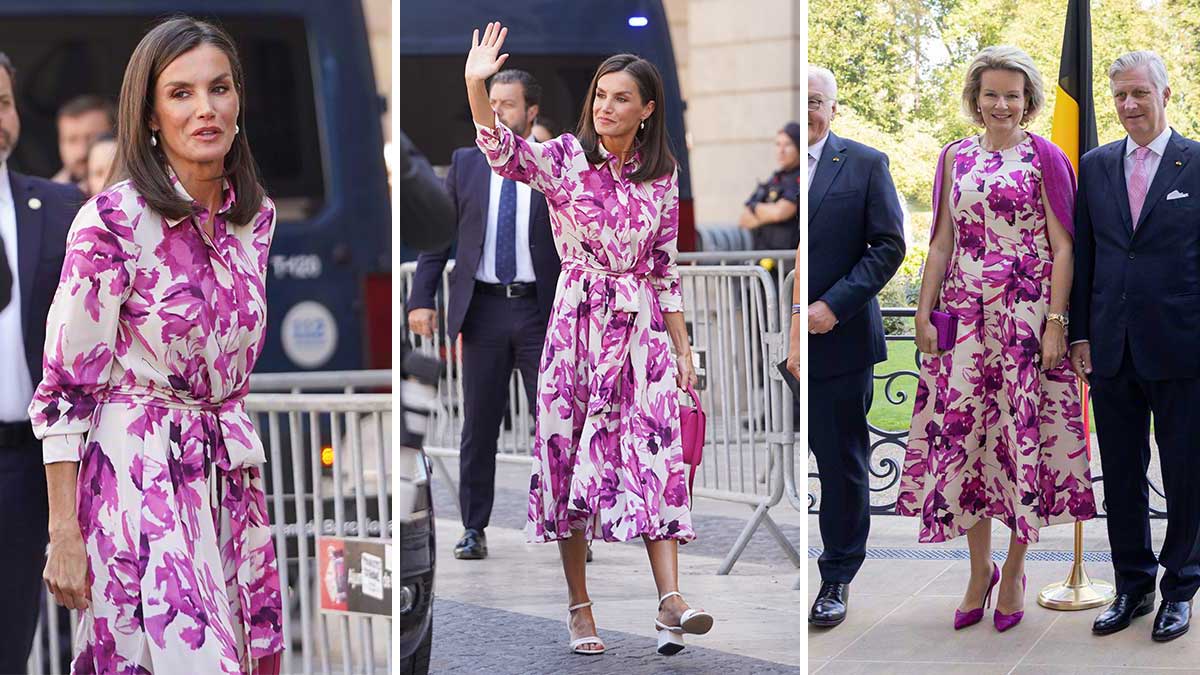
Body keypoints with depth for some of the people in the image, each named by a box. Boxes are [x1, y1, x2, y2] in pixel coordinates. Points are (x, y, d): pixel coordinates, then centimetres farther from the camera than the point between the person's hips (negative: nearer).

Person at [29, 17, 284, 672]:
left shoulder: (257, 216, 6)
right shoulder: (112, 220, -13)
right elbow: (65, 386, -12)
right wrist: (63, 534, -13)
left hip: (229, 474, 6)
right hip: (136, 473, -6)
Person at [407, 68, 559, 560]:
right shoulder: (466, 164, 7)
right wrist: (421, 299, -2)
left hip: (541, 311, -1)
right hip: (483, 309, 2)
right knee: (478, 427, 6)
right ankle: (474, 530, 14)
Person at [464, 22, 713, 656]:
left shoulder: (662, 175, 5)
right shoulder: (565, 158, -3)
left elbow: (665, 267, 11)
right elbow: (504, 152, -23)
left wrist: (682, 345, 10)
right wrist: (476, 86, -40)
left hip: (642, 325, 1)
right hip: (578, 320, -1)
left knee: (655, 458, -9)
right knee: (571, 455, 1)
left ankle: (671, 602, -15)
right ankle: (579, 609, 10)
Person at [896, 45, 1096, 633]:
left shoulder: (1043, 157, 0)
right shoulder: (955, 158, 11)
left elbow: (1063, 246, -3)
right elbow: (942, 242, 12)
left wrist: (1055, 322, -10)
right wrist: (924, 314, 5)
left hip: (1028, 315, -3)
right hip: (964, 315, 3)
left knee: (1025, 434, 0)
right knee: (961, 432, 1)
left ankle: (1014, 570, 13)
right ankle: (979, 568, 15)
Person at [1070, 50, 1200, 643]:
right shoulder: (1096, 166, 9)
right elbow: (1082, 255, 11)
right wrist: (1080, 335, 6)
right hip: (1113, 349, 4)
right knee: (1121, 476, 11)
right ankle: (1133, 586, 23)